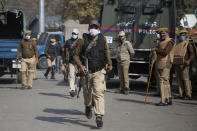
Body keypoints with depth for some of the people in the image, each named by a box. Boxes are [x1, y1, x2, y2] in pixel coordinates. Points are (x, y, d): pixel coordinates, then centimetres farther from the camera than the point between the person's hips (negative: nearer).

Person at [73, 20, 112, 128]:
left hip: (99, 71, 0)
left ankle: (99, 116, -18)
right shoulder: (83, 41, -5)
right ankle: (88, 107, 46)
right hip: (87, 71, 0)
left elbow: (106, 51, 22)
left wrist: (109, 63, 20)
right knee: (87, 92, 14)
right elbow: (76, 55, 0)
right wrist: (80, 65, -13)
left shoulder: (102, 39, 3)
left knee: (99, 93, -14)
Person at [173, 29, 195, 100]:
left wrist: (189, 60, -27)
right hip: (177, 64, 7)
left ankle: (188, 95, -8)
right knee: (179, 79, 6)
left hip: (184, 65, -7)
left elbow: (192, 54, -11)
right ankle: (181, 94, 9)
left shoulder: (188, 44, -1)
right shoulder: (177, 44, 20)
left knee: (186, 79, -9)